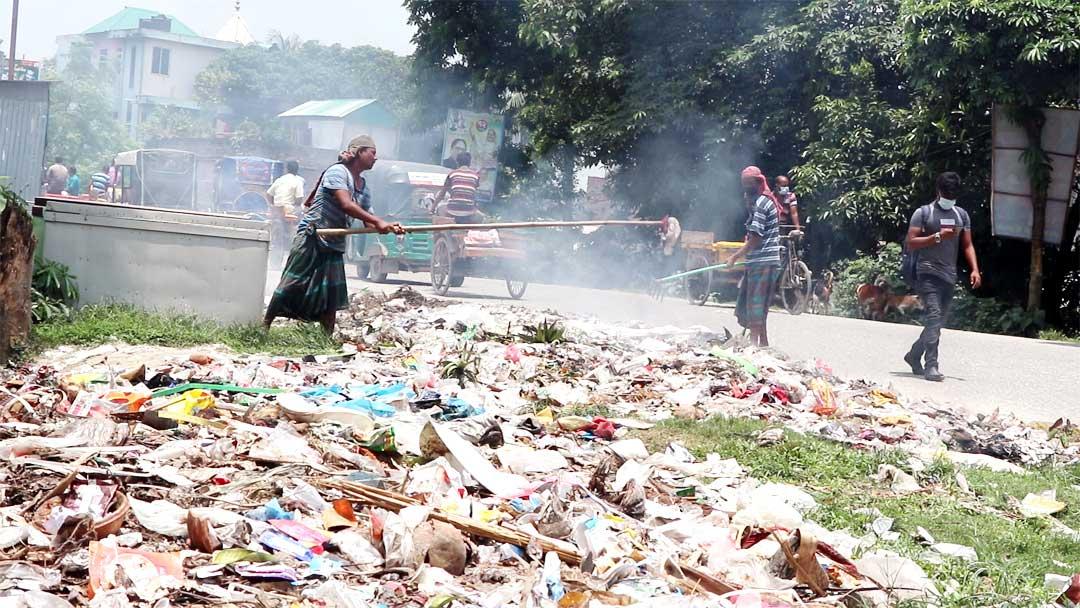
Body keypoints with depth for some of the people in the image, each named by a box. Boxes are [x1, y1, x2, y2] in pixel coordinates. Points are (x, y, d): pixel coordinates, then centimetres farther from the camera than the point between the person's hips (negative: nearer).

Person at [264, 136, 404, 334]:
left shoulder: (364, 188, 14)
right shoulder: (338, 172, -11)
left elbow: (369, 223, 10)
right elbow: (346, 205, -24)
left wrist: (389, 228, -10)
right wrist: (378, 221, -27)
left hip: (334, 245, 8)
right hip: (311, 238, -8)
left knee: (333, 297, 2)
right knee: (291, 285, -5)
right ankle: (265, 325, 5)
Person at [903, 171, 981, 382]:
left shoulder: (961, 215, 16)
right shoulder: (923, 213, -1)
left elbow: (967, 245, 15)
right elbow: (911, 243, -6)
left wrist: (975, 269, 1)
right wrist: (938, 237, -16)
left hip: (949, 276, 6)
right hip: (928, 273, -6)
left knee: (938, 321, 12)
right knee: (933, 316, -19)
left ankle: (914, 355, 32)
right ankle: (931, 366, -23)